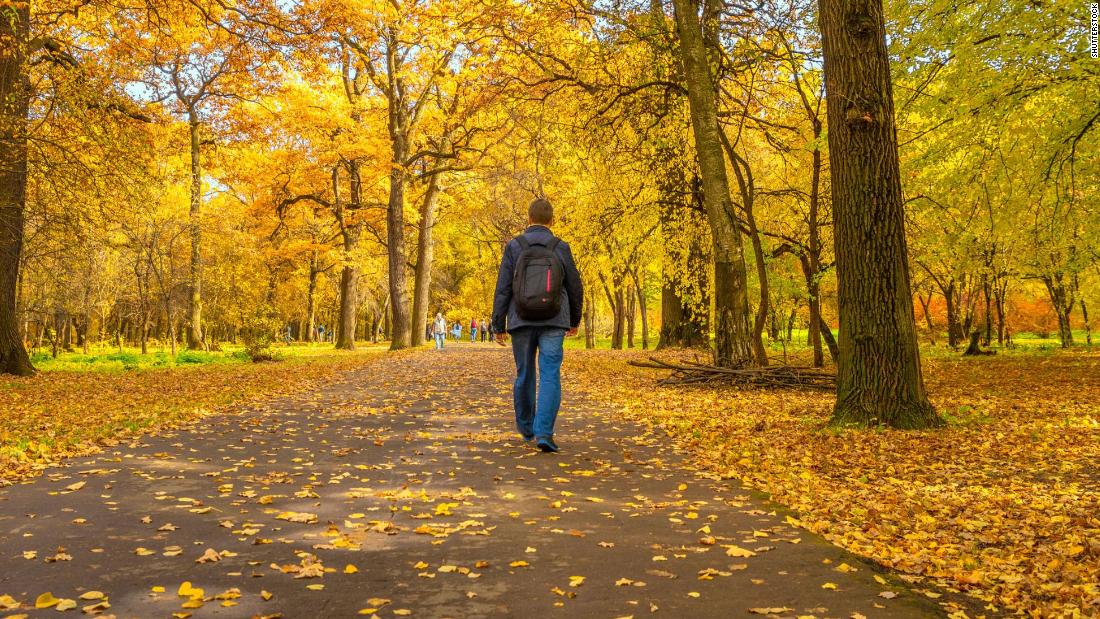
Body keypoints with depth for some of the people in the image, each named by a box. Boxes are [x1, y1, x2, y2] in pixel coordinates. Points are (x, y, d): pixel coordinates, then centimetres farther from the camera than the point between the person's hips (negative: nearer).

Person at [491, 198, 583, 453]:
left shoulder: (514, 247, -1)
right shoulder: (561, 248, 1)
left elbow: (503, 289, -4)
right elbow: (575, 288, 6)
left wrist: (498, 326, 1)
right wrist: (575, 320, 21)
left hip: (522, 322, 1)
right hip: (553, 323, -1)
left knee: (524, 376, 15)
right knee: (550, 377, -4)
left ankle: (526, 429, 29)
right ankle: (543, 433, -18)